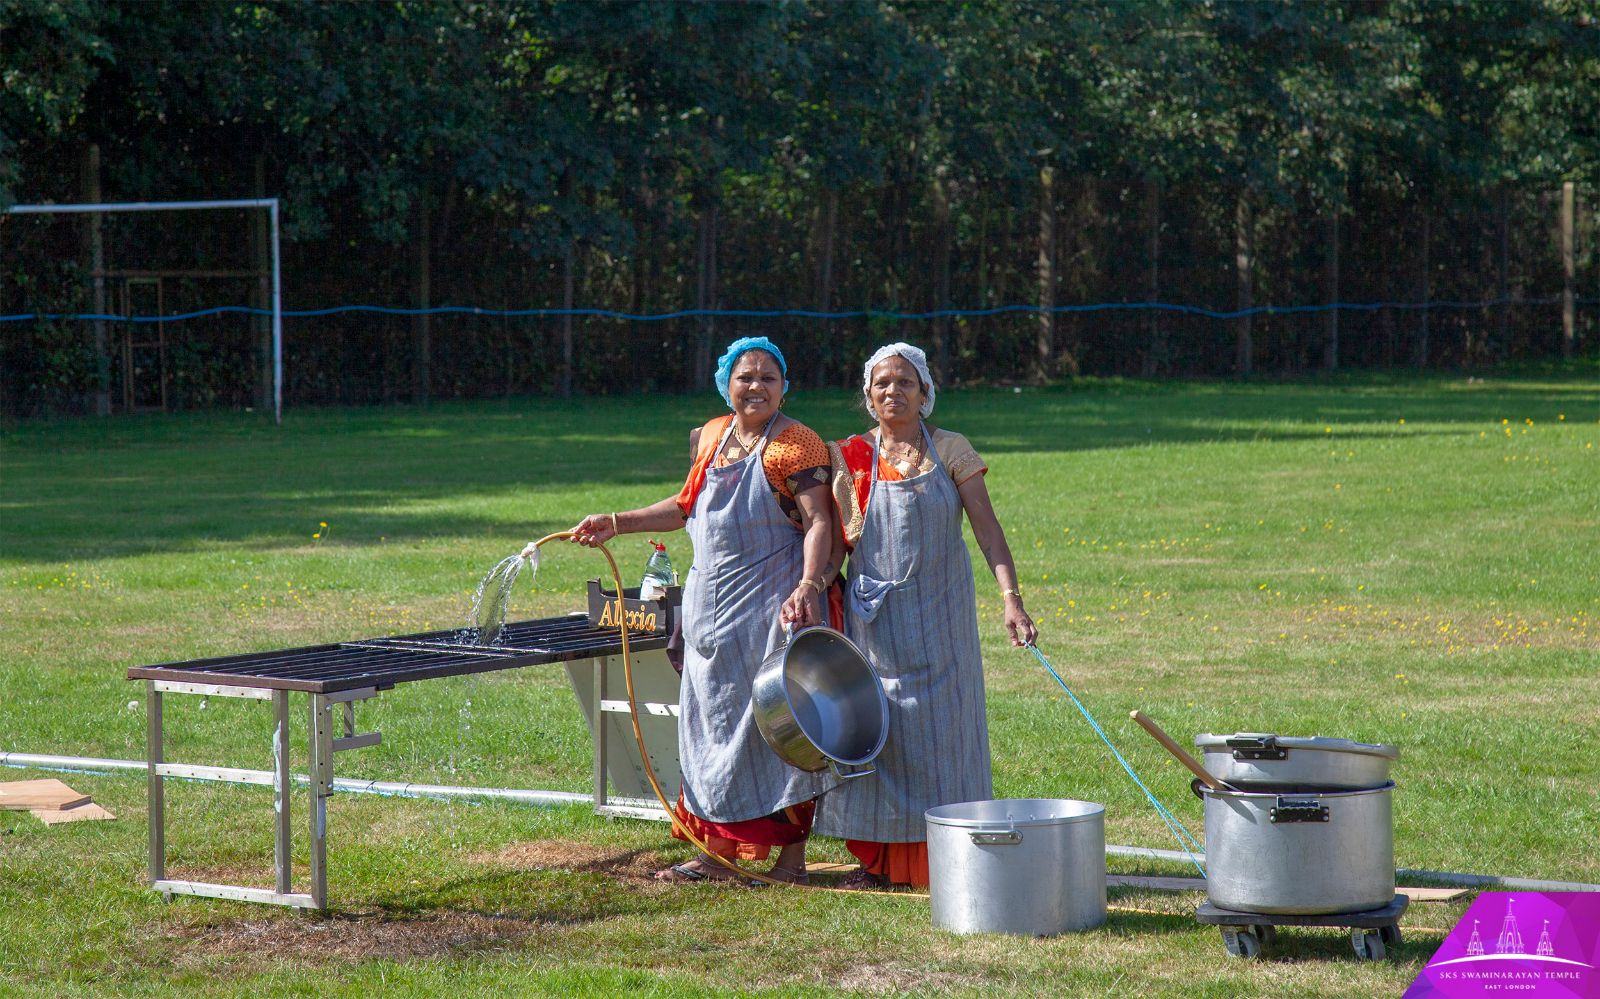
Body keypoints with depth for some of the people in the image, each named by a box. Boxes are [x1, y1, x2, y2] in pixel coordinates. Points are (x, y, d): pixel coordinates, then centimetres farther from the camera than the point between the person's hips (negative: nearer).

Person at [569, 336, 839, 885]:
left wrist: (809, 585, -31)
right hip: (712, 607, 7)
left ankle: (792, 856, 3)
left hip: (773, 608, -7)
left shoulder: (797, 444, -8)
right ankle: (717, 853, 16)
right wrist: (616, 522, 20)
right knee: (716, 725, 9)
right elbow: (687, 507, 24)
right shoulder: (711, 438, 12)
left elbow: (819, 522, -16)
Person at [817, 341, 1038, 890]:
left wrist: (1011, 599, -17)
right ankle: (878, 859, 10)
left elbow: (987, 527, -6)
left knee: (940, 728, -1)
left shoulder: (951, 451, 0)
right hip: (874, 618, 1)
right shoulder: (851, 458, 5)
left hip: (939, 616, -1)